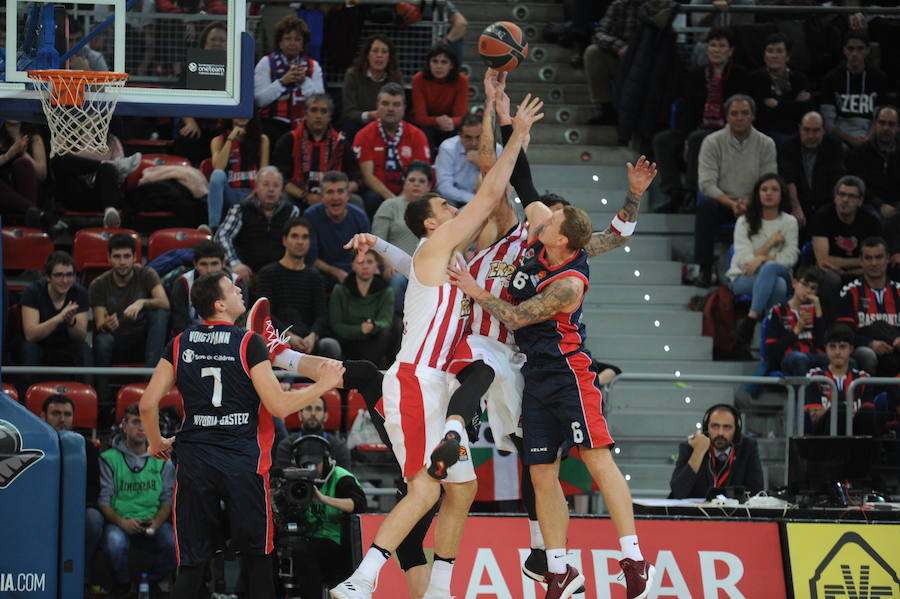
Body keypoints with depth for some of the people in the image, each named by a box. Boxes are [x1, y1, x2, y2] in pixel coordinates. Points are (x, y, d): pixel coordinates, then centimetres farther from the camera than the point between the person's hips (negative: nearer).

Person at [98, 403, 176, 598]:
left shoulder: (161, 461, 14)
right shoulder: (109, 459, 5)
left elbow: (167, 499, 8)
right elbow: (103, 500, -2)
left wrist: (157, 522, -13)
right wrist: (122, 522, -20)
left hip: (153, 522, 2)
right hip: (118, 522, -2)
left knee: (174, 543, -30)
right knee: (115, 543, -38)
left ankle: (152, 582, 1)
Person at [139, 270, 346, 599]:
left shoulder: (180, 344, 5)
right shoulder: (249, 342, -7)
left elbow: (148, 403, 4)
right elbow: (279, 406, -11)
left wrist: (156, 443, 22)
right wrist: (322, 385, 2)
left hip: (194, 461, 3)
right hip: (243, 461, -3)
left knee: (192, 563, 5)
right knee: (256, 555, 12)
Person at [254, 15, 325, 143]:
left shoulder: (313, 66, 12)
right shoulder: (266, 63, 6)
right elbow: (259, 100, -6)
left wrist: (304, 81, -11)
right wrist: (283, 81, -14)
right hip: (274, 122, -1)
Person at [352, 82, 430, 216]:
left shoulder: (417, 136, 8)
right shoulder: (365, 135, 4)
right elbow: (367, 175, -4)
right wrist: (391, 198, -20)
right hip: (378, 194, -1)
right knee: (372, 199, -36)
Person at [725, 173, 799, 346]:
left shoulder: (789, 222, 10)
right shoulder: (744, 222, 8)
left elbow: (790, 257, -2)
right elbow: (743, 258, -4)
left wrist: (763, 259, -17)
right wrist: (770, 243, -9)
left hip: (780, 273, 1)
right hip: (743, 279, -1)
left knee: (769, 268, -39)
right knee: (778, 285, -36)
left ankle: (750, 320, -43)